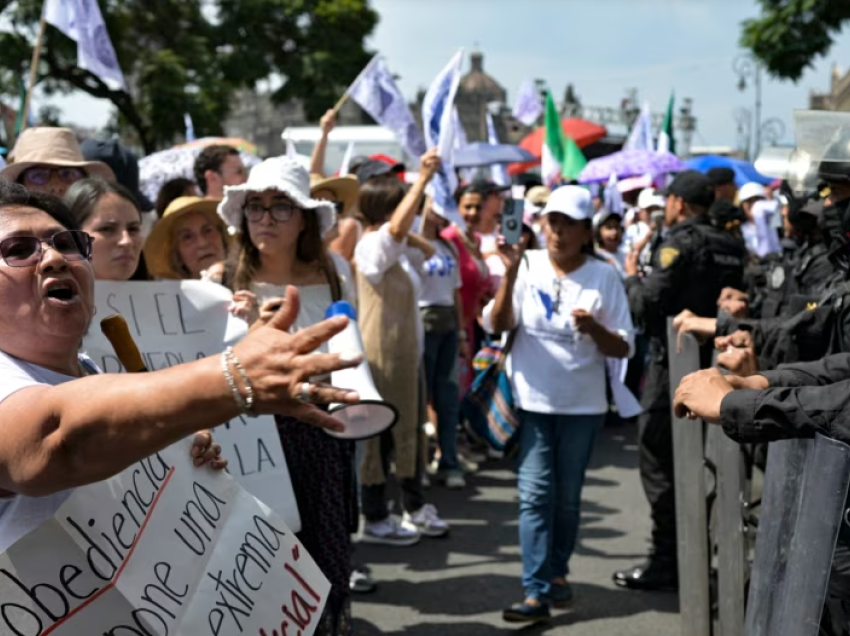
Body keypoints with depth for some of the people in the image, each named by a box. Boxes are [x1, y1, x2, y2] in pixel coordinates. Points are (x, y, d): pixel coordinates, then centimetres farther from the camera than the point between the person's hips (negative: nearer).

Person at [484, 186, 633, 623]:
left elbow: (623, 347, -3)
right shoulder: (528, 265, -2)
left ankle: (557, 571, 32)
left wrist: (594, 329, -23)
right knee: (535, 495, -4)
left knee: (567, 497, 12)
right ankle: (537, 592, -2)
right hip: (532, 401, 0)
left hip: (582, 405, 1)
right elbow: (497, 325, -12)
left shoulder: (603, 276, -3)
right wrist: (510, 275, -24)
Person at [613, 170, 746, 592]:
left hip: (673, 363, -8)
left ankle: (666, 562, 2)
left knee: (659, 462, -1)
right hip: (712, 363, 8)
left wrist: (631, 276, 1)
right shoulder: (732, 246, 9)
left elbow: (647, 304, -18)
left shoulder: (681, 242, -14)